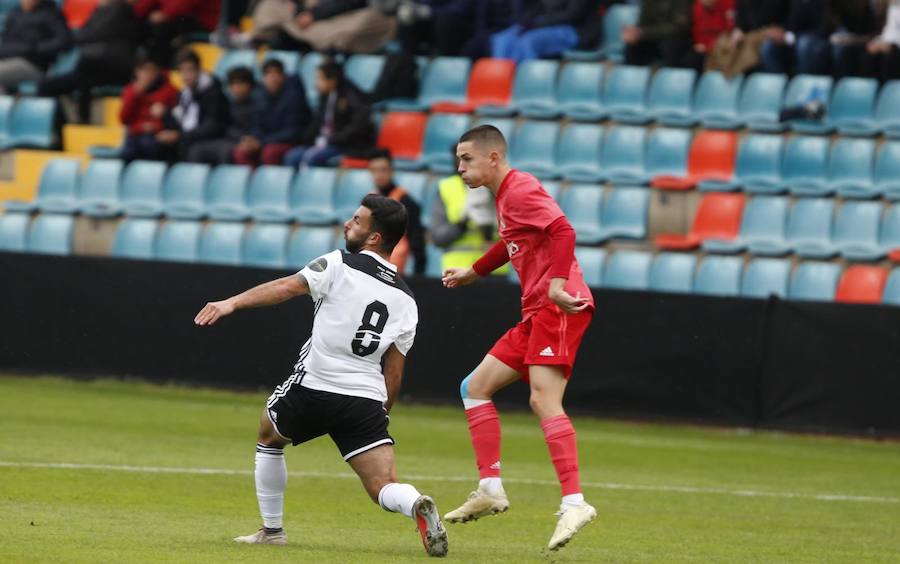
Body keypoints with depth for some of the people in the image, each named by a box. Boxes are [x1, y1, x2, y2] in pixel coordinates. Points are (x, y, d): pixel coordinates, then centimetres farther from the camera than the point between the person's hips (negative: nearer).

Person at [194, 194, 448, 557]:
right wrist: (380, 417, 23)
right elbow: (394, 372, 13)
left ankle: (272, 529, 30)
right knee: (384, 489, -2)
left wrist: (233, 303, -22)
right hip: (367, 401, 3)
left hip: (313, 391, -3)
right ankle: (416, 506, -36)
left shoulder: (340, 265, -1)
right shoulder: (405, 301, 14)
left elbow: (288, 287, -16)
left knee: (268, 438, 27)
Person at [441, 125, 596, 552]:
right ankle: (491, 490, 12)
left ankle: (574, 503, -30)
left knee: (543, 400, -23)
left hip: (557, 308, -11)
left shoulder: (520, 190, -10)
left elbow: (563, 230, -24)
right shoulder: (505, 196, 19)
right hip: (536, 313, 11)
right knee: (476, 387, 12)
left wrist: (558, 281, -34)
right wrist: (473, 272, 46)